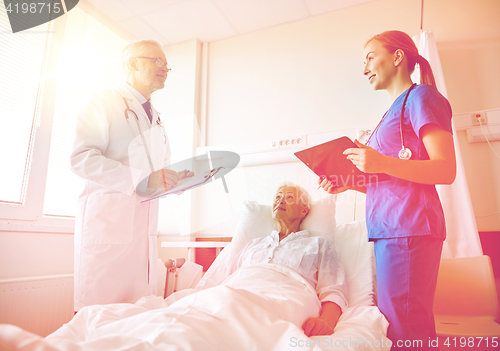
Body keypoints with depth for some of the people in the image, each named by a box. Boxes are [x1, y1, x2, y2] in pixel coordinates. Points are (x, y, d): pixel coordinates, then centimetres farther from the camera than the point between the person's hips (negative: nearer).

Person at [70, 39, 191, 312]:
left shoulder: (156, 120, 25)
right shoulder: (103, 101, 2)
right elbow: (81, 158, -12)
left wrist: (174, 178, 5)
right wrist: (142, 179, -21)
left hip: (145, 223, 7)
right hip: (107, 217, -6)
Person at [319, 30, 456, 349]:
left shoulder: (422, 97, -1)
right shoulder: (397, 108, 25)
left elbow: (446, 171, -12)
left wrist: (382, 164, -23)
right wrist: (349, 184, 11)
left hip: (408, 227, -9)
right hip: (390, 228, 9)